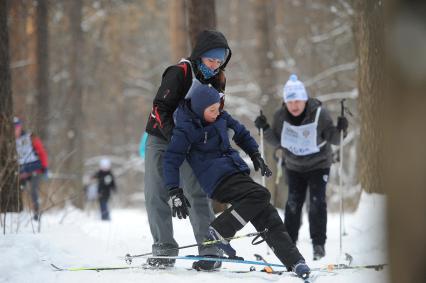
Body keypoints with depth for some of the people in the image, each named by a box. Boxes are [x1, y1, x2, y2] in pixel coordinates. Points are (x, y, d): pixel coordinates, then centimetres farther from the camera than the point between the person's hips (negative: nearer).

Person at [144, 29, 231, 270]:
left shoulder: (217, 79, 1)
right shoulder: (180, 73, -18)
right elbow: (161, 107, -20)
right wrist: (175, 137, -28)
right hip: (162, 139, -4)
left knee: (199, 193, -4)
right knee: (157, 195, -5)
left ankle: (210, 249, -3)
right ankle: (165, 249, 2)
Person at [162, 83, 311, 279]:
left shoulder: (221, 117, 10)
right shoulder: (186, 129, -10)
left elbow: (241, 133, 27)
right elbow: (171, 160, -11)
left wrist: (255, 156, 17)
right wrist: (175, 193, -18)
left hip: (236, 171, 7)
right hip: (218, 180, -7)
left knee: (268, 218, -3)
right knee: (260, 195, -28)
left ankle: (294, 261, -6)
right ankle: (219, 232, -21)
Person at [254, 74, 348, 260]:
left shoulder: (319, 114, -22)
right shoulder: (281, 116, -13)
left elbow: (333, 139, -13)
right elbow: (277, 142, 1)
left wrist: (340, 130, -33)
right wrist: (265, 129, -13)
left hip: (318, 164, -3)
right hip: (294, 166, 3)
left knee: (317, 202, -10)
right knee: (293, 202, 0)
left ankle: (318, 243, -2)